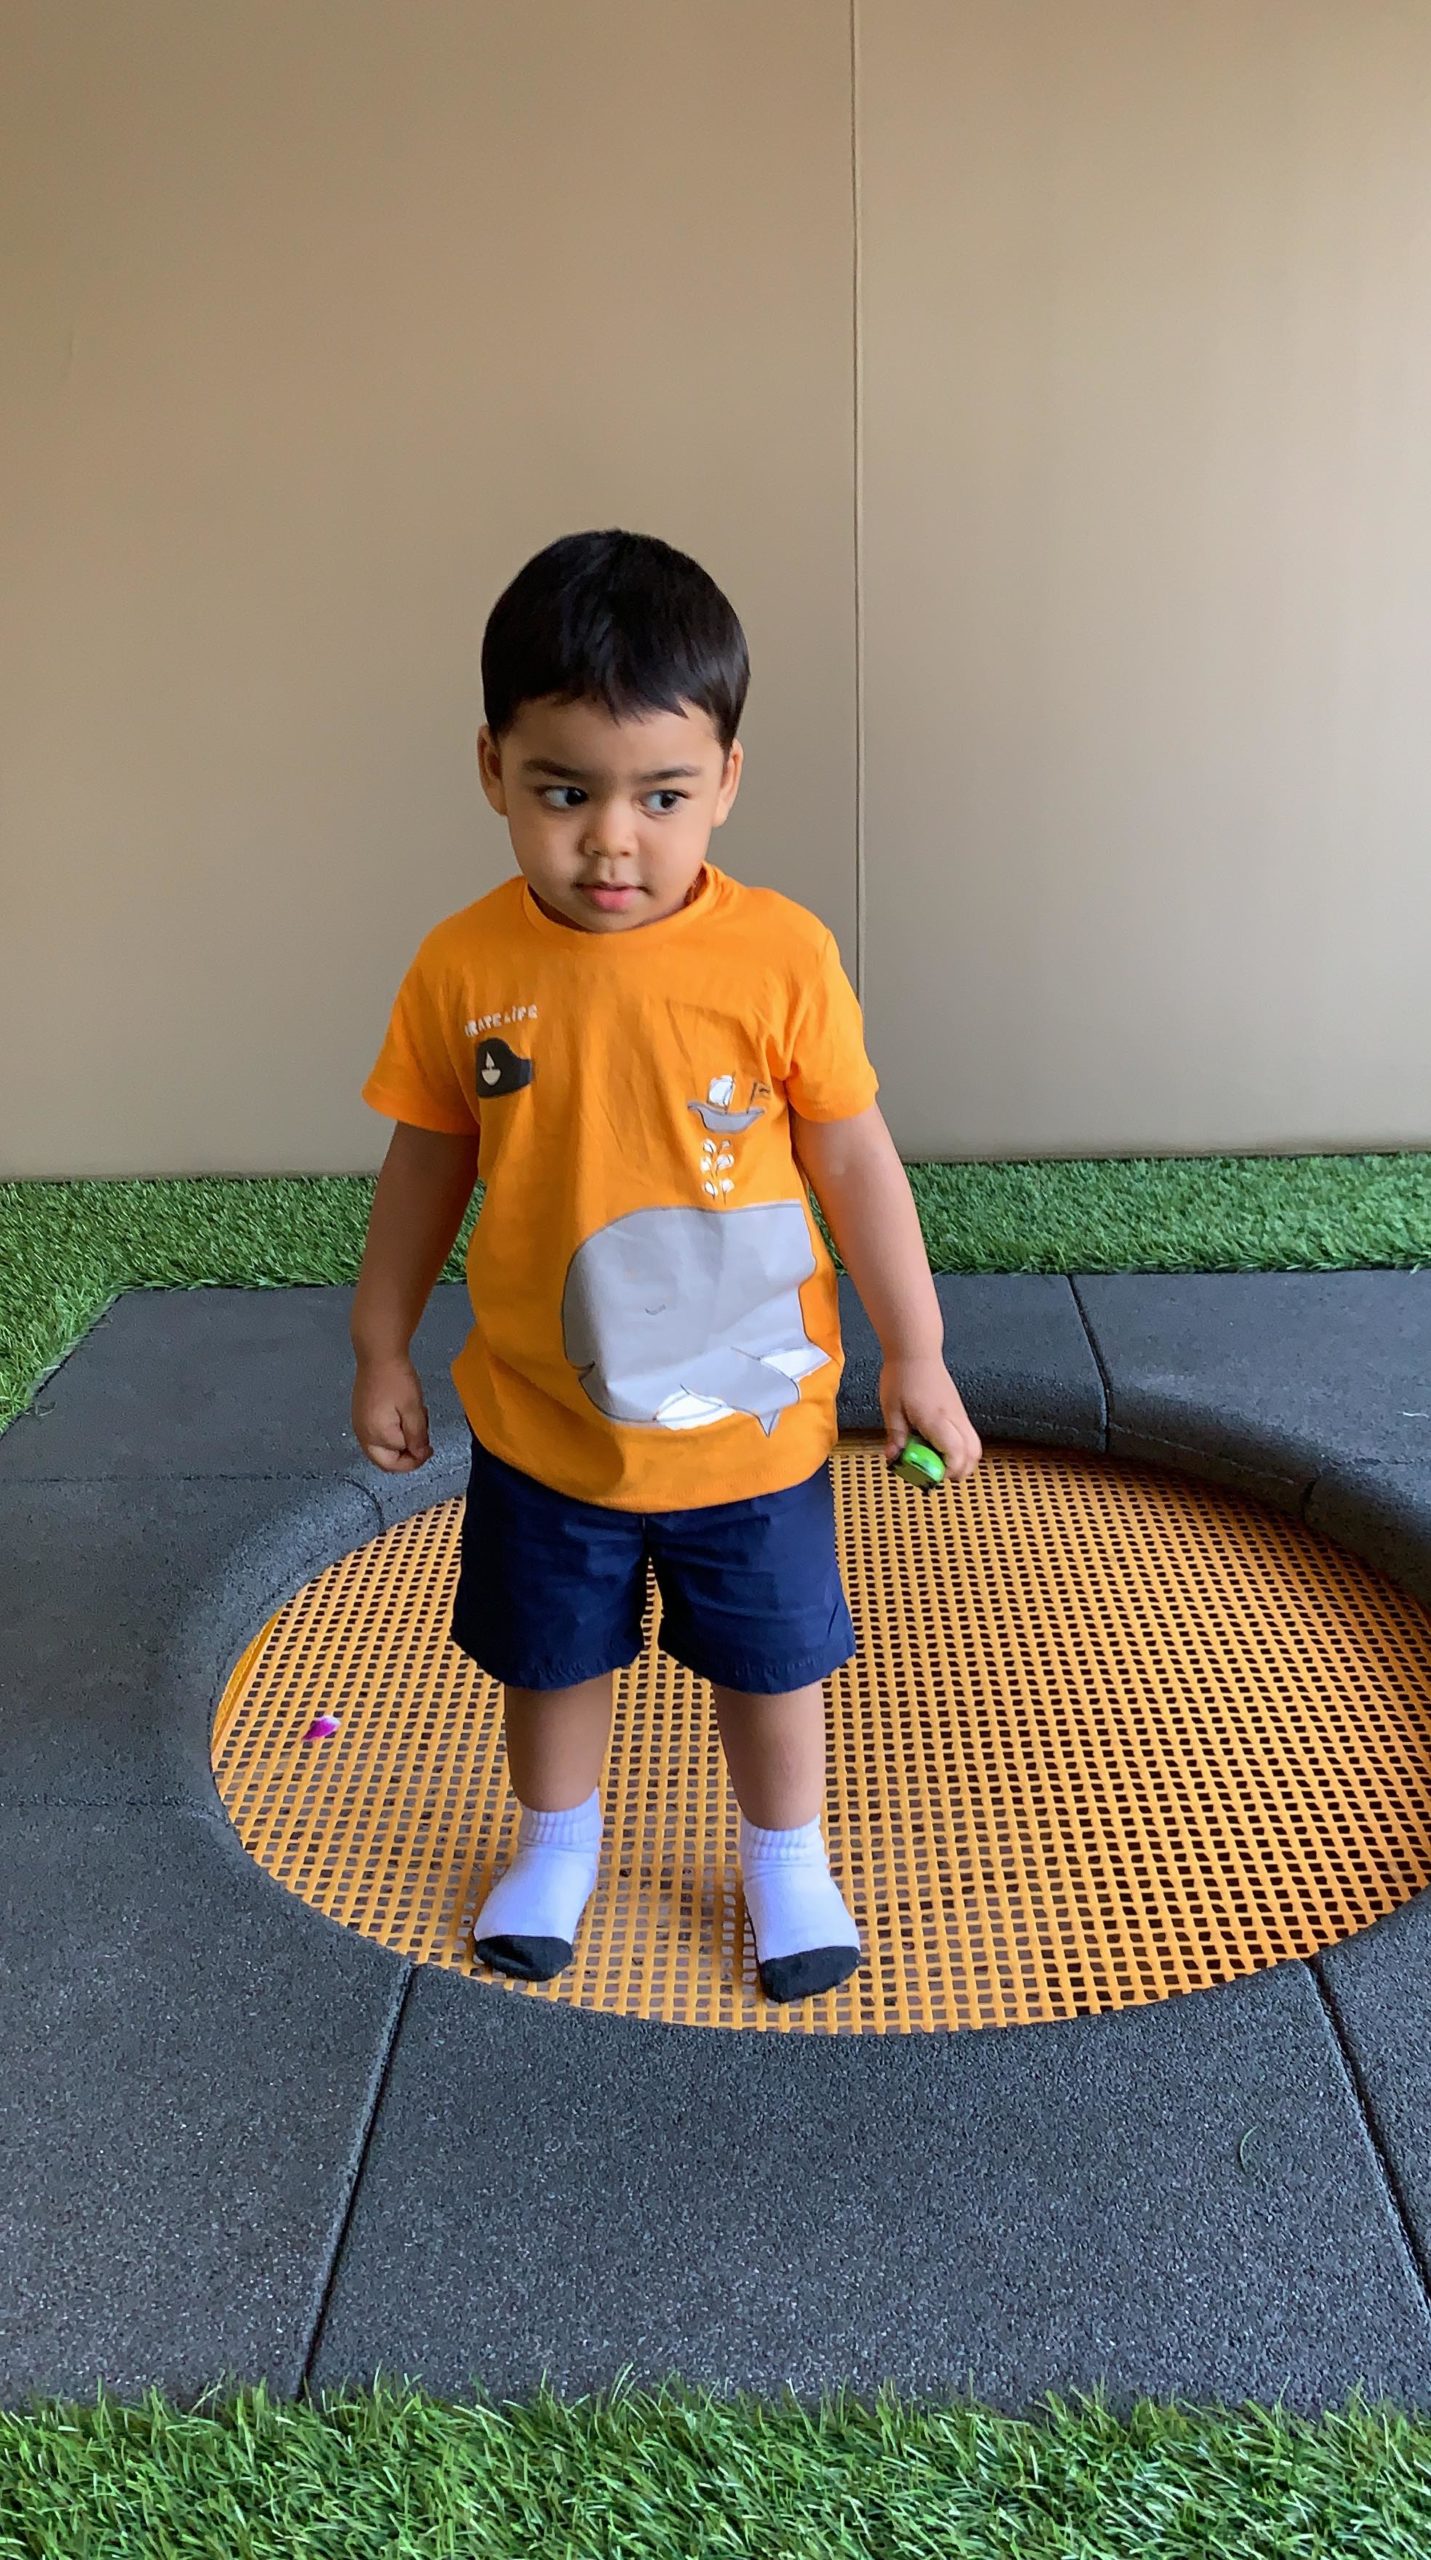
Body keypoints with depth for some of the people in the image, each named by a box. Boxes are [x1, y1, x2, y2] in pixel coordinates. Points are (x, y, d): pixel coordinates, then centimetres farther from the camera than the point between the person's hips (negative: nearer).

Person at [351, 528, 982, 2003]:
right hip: (542, 1424, 2)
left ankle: (786, 1859, 46)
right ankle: (556, 1843, 50)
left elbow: (857, 1163, -8)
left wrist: (915, 1357, -3)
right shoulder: (463, 968, -12)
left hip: (751, 1418, -1)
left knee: (772, 1660, 19)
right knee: (550, 1656, 22)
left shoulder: (780, 955, -17)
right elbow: (426, 1167, 0)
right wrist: (381, 1352, 6)